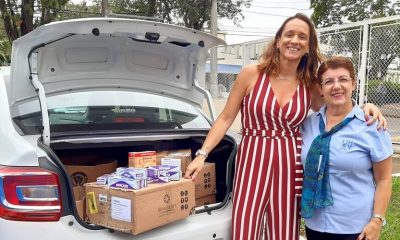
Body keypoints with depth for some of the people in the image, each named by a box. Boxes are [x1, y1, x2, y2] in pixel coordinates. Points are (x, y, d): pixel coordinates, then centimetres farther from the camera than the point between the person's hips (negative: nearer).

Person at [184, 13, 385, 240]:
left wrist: (364, 107, -3)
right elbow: (226, 118, 0)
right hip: (252, 164, -2)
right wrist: (202, 154, -7)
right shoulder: (252, 74, -3)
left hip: (290, 168, 3)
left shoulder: (311, 85, 4)